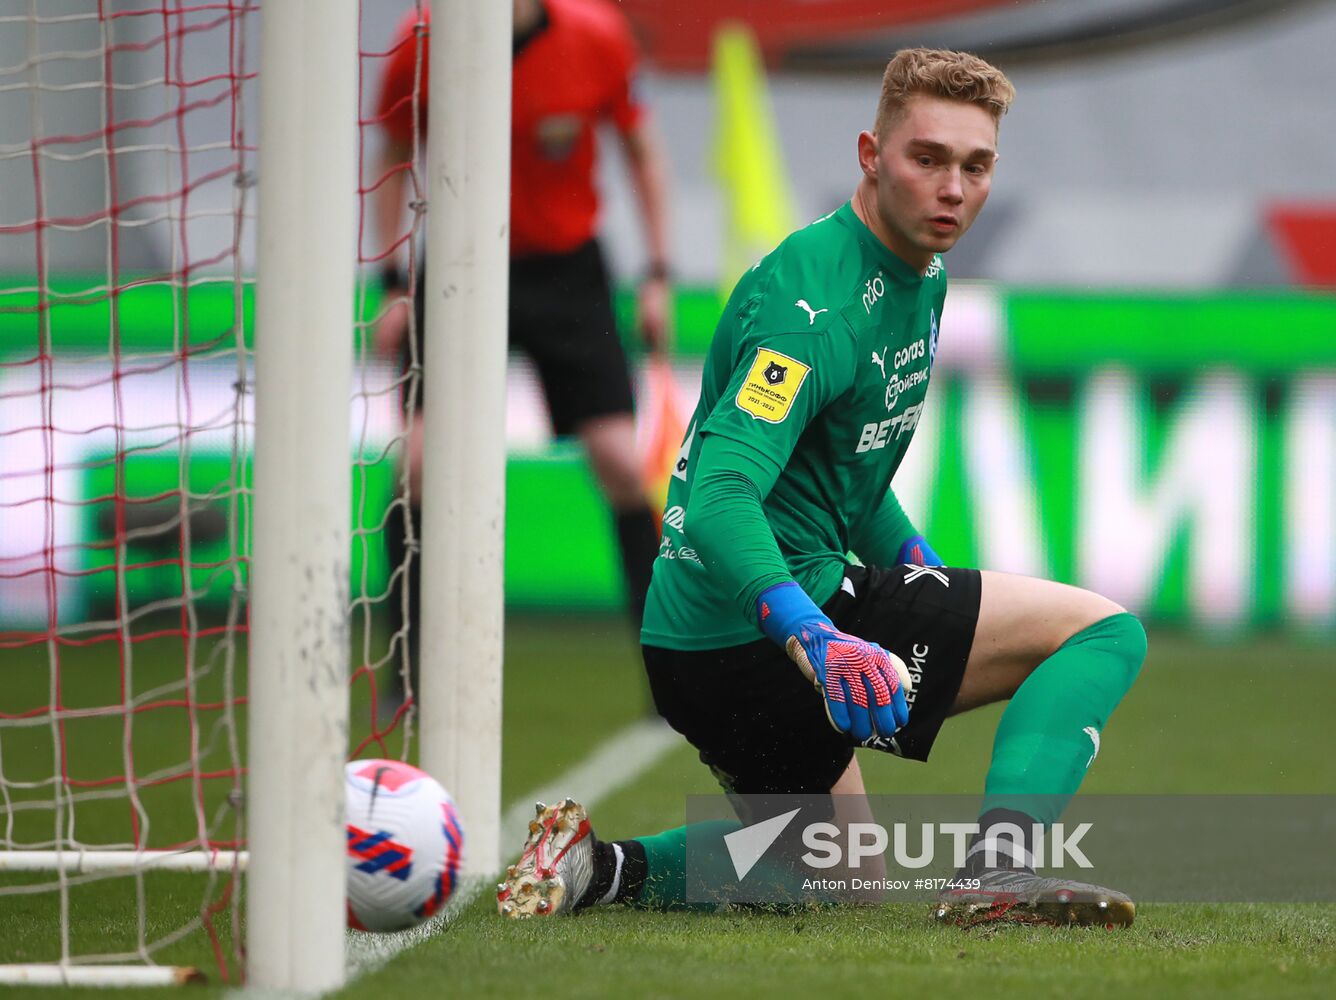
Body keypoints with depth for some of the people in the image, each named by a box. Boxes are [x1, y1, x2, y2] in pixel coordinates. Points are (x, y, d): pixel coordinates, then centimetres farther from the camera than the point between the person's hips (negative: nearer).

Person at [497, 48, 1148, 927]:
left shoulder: (920, 276, 11)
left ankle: (603, 868, 12)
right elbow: (719, 500, -33)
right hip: (751, 637, -10)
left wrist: (924, 572, 20)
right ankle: (999, 867, -29)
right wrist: (816, 642, -48)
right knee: (1102, 628, -12)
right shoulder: (813, 302, -21)